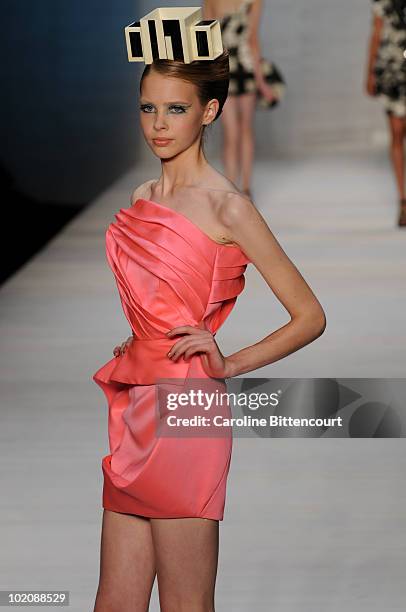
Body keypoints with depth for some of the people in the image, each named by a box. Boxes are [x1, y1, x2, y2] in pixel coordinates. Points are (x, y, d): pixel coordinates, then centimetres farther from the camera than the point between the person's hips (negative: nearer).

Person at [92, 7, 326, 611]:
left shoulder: (227, 207, -8)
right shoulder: (143, 198, 14)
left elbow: (310, 316, -6)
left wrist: (228, 365, -11)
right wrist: (133, 347, 12)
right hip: (134, 413, 7)